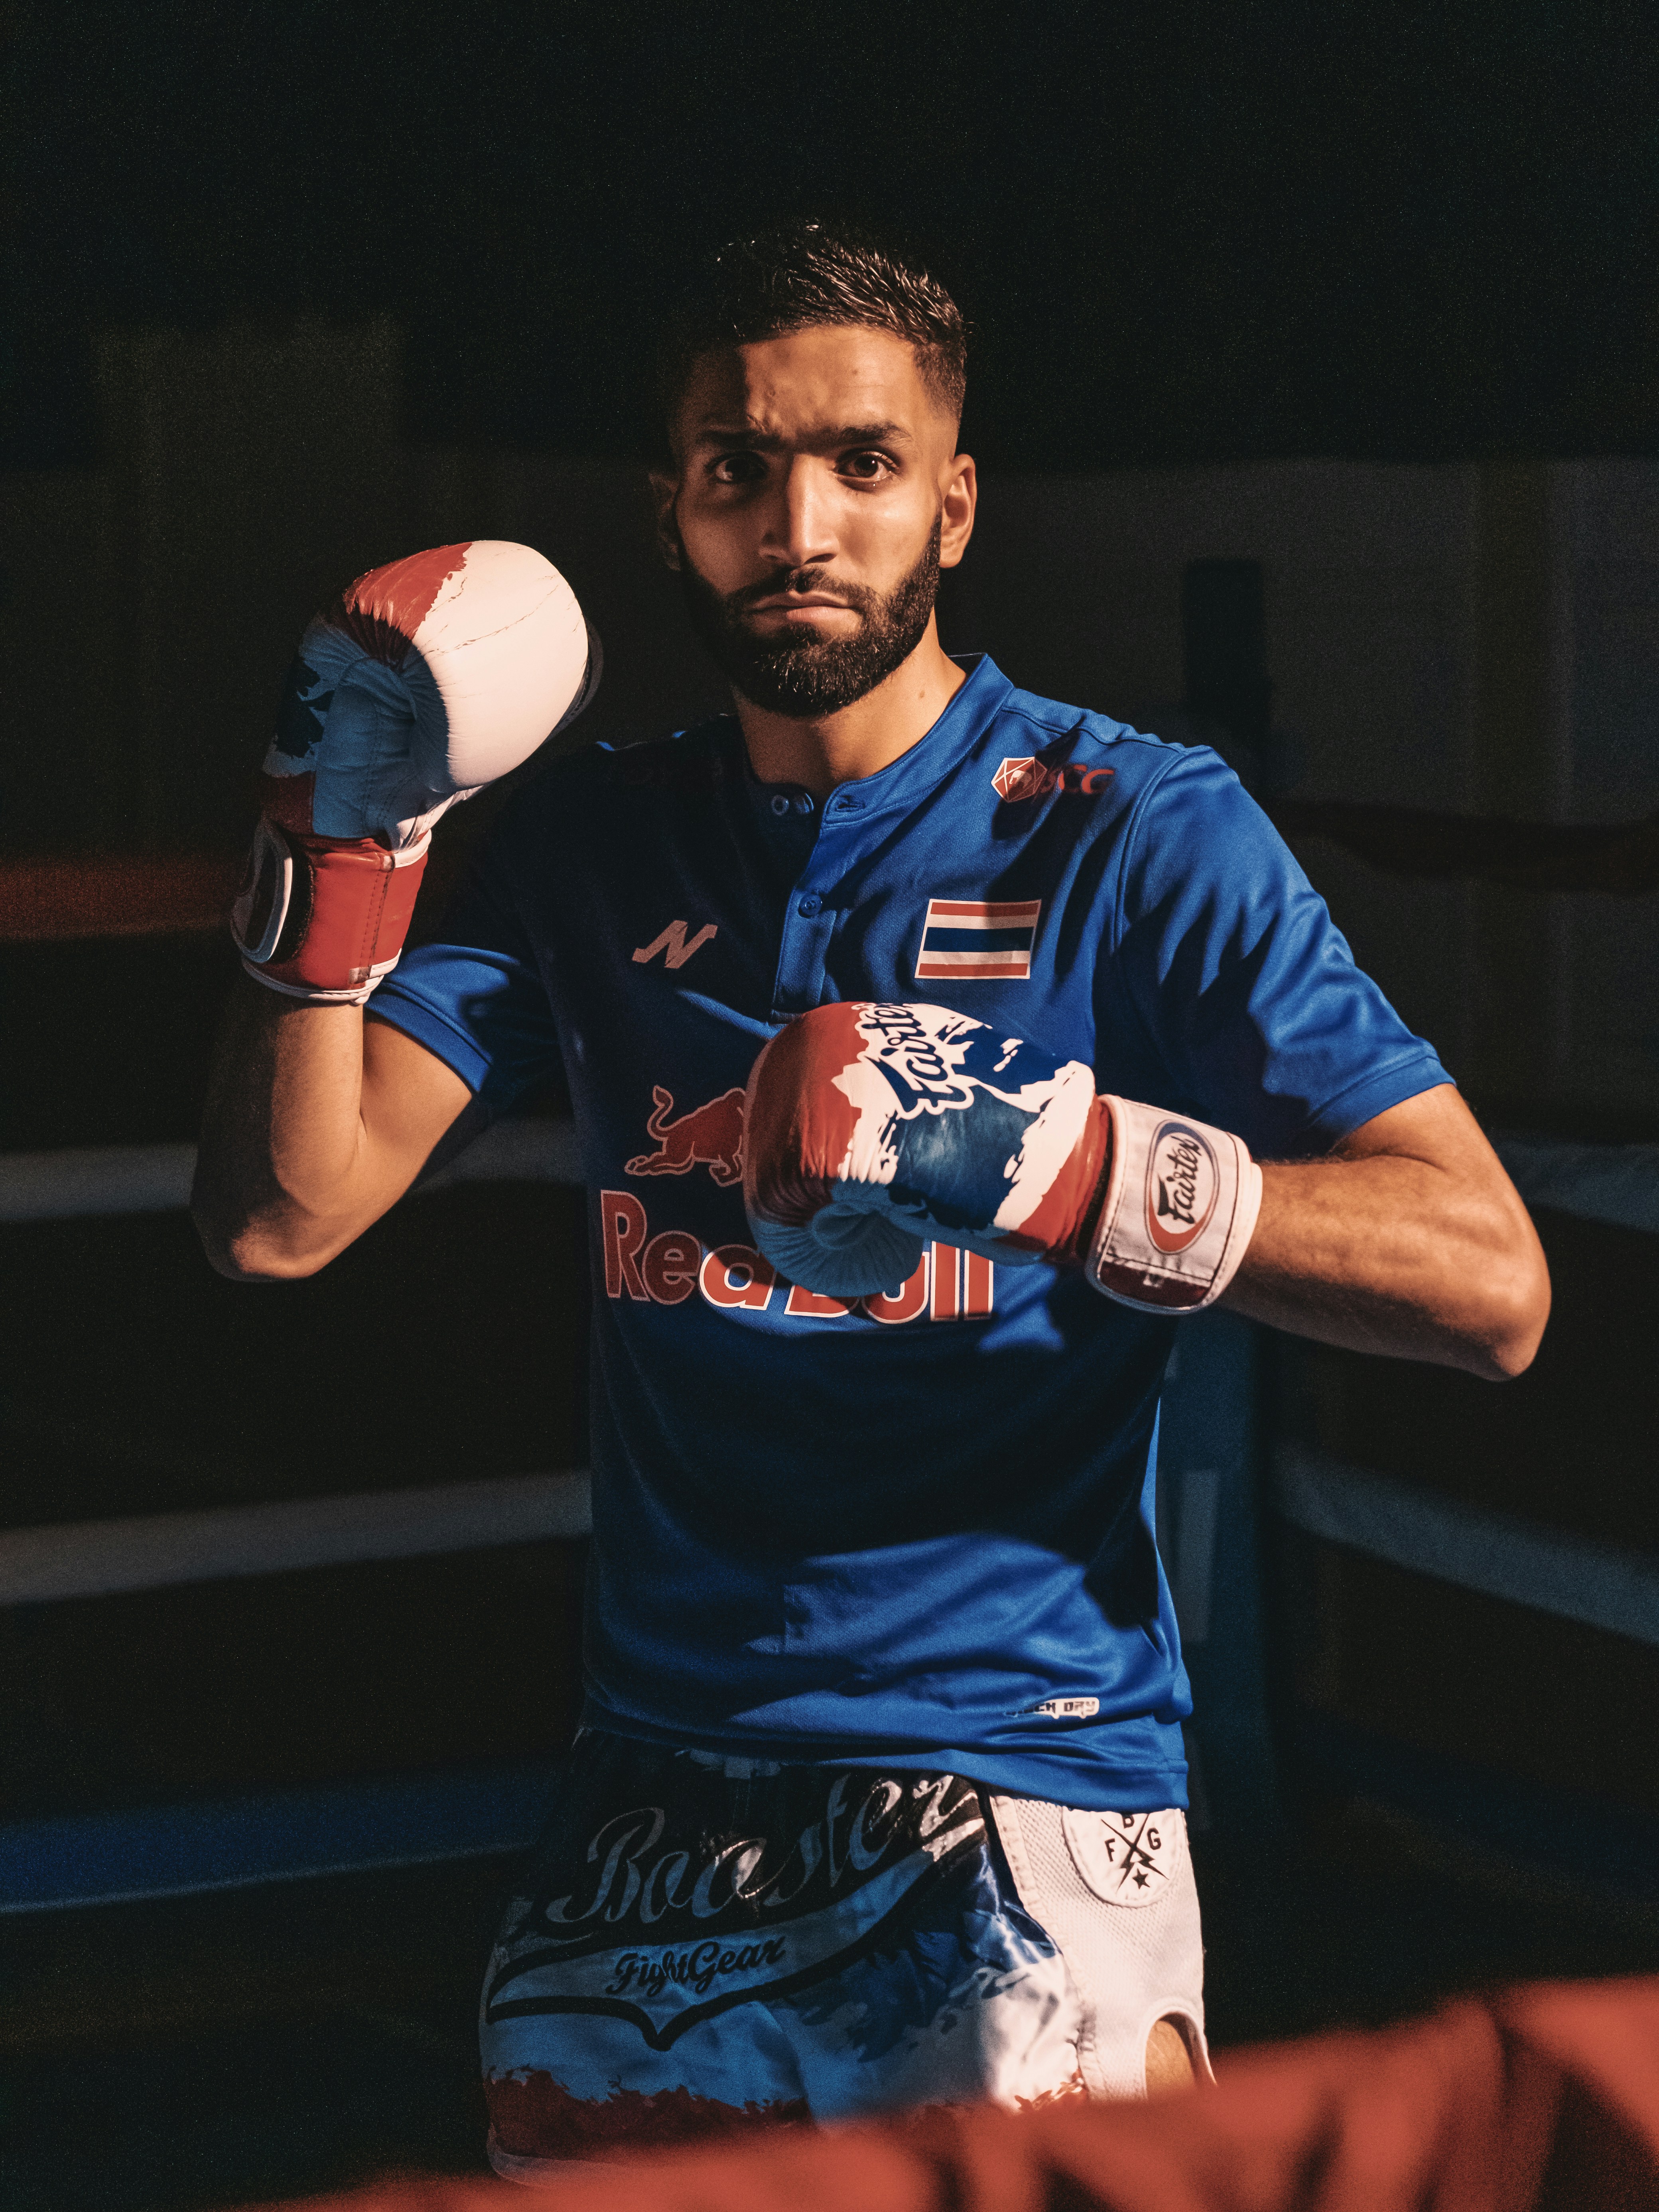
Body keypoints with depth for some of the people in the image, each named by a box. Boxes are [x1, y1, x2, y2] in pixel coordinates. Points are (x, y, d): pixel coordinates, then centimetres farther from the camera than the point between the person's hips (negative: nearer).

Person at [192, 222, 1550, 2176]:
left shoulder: (1135, 832, -4)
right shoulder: (588, 845, 11)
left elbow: (1488, 1280, -14)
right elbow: (277, 1217, 3)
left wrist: (1048, 1165, -27)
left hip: (1021, 1779, -4)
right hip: (650, 1791, 4)